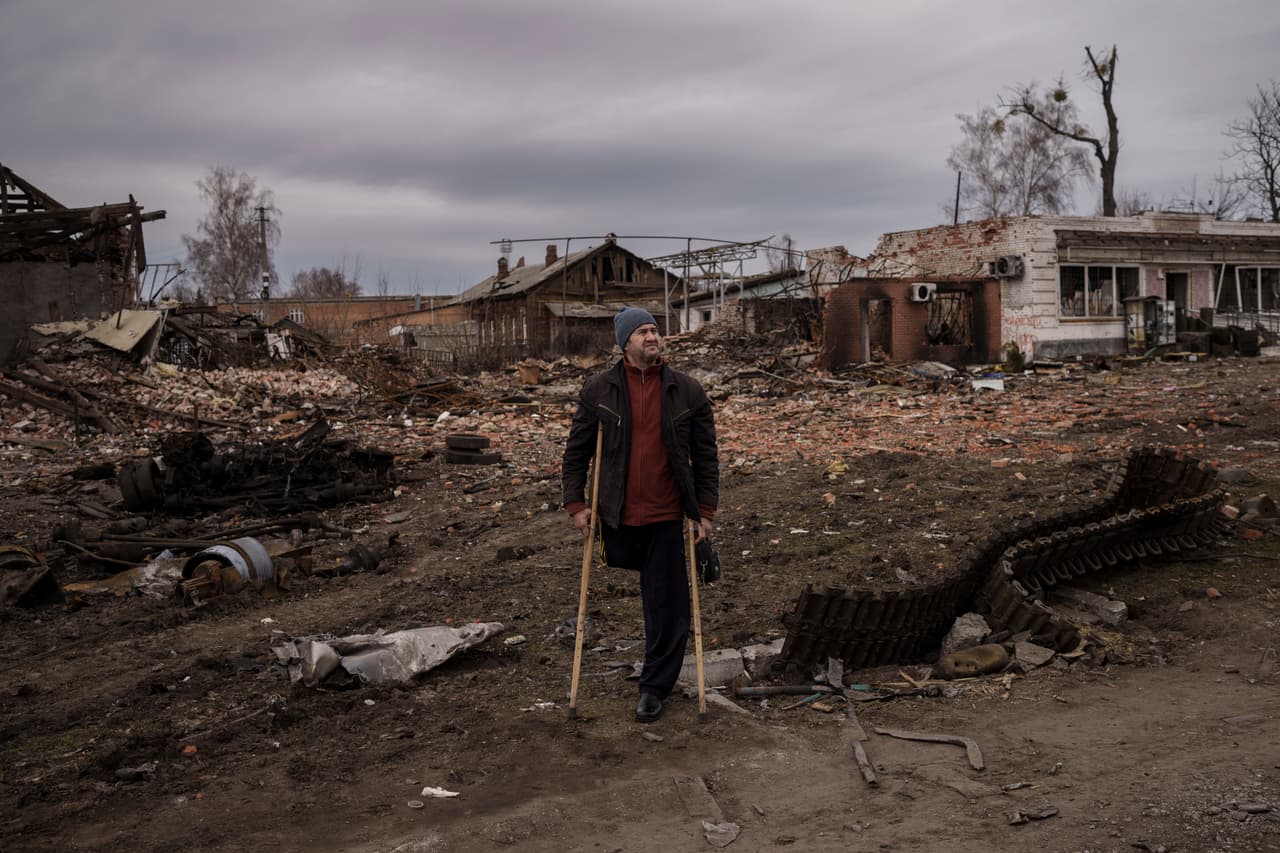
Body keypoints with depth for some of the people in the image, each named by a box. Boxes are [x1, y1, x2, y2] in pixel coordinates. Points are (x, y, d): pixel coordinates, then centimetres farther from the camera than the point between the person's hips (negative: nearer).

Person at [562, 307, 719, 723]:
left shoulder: (687, 390, -1)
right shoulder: (598, 390, 0)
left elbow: (705, 455, 3)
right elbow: (576, 451, 5)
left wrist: (705, 510, -1)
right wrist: (575, 503, -1)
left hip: (667, 516, -1)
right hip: (618, 515, 1)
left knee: (666, 603, 3)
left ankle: (655, 686, 19)